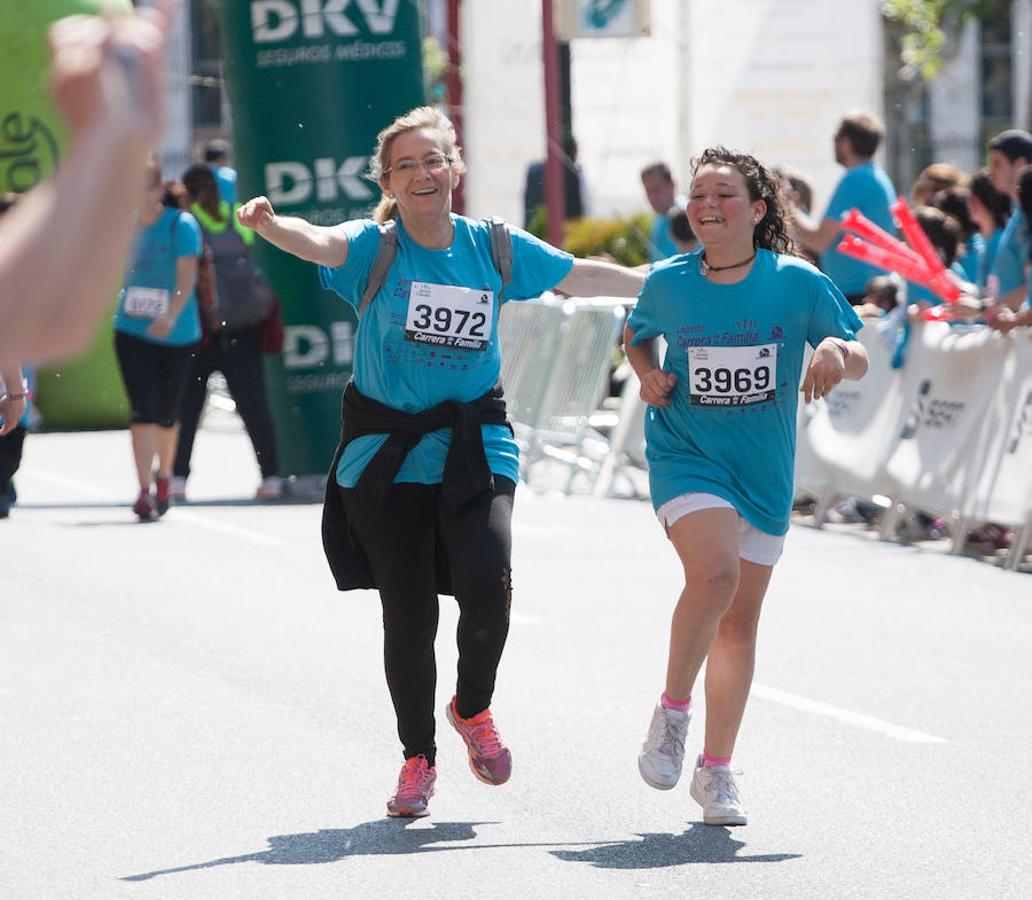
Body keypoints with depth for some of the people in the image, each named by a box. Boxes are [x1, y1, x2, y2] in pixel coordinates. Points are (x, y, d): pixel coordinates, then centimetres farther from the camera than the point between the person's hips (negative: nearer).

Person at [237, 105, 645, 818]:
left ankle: (474, 708, 11)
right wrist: (270, 225, -49)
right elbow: (320, 243, -27)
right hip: (386, 455, -1)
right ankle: (418, 759, 21)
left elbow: (583, 277, 15)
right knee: (408, 613, 1)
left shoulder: (495, 247, 3)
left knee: (486, 584, -19)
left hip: (475, 445, 1)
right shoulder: (373, 247, -5)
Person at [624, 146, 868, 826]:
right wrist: (649, 374, -4)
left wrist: (838, 350, -23)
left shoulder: (797, 283, -7)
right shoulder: (667, 283, -4)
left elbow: (859, 357, 0)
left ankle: (716, 768, 22)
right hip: (686, 458, -2)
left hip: (764, 472, 2)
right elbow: (637, 336, 17)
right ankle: (672, 713, -8)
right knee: (714, 574, -28)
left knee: (741, 620, 9)